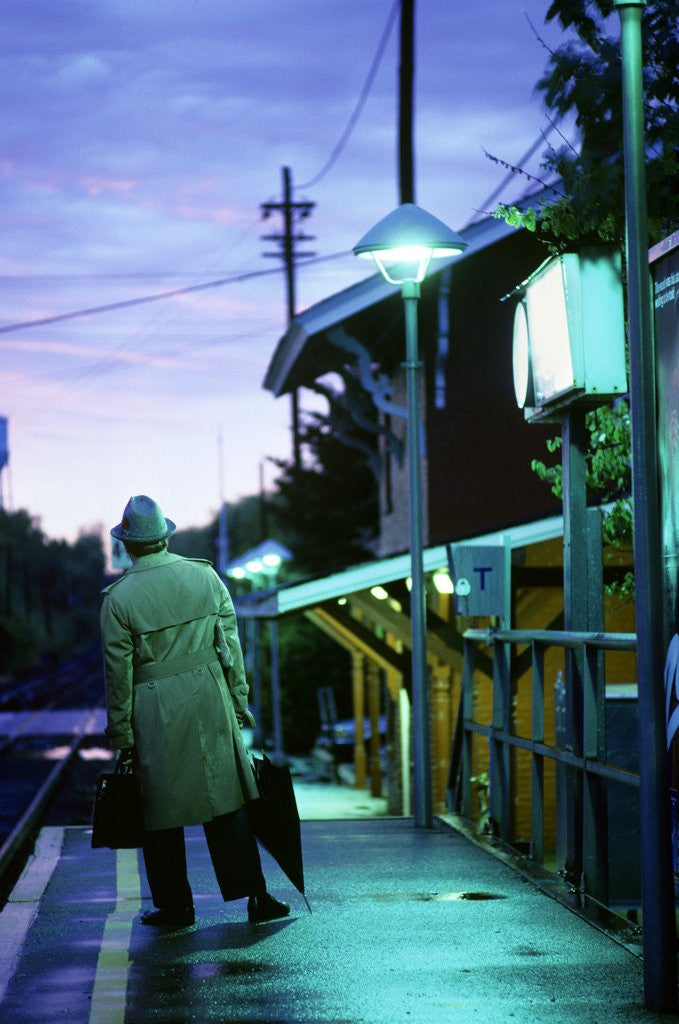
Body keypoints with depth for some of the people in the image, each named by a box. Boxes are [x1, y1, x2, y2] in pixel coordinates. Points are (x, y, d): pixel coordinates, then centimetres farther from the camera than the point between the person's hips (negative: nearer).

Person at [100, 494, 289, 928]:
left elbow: (119, 672, -7)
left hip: (153, 713, -3)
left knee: (160, 809, 9)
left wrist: (122, 736, 0)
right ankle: (254, 895, 4)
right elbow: (231, 646, 4)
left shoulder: (119, 597, -10)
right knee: (227, 799, 8)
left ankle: (175, 906, 16)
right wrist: (239, 701, 13)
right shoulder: (206, 577, -1)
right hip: (209, 702, 3)